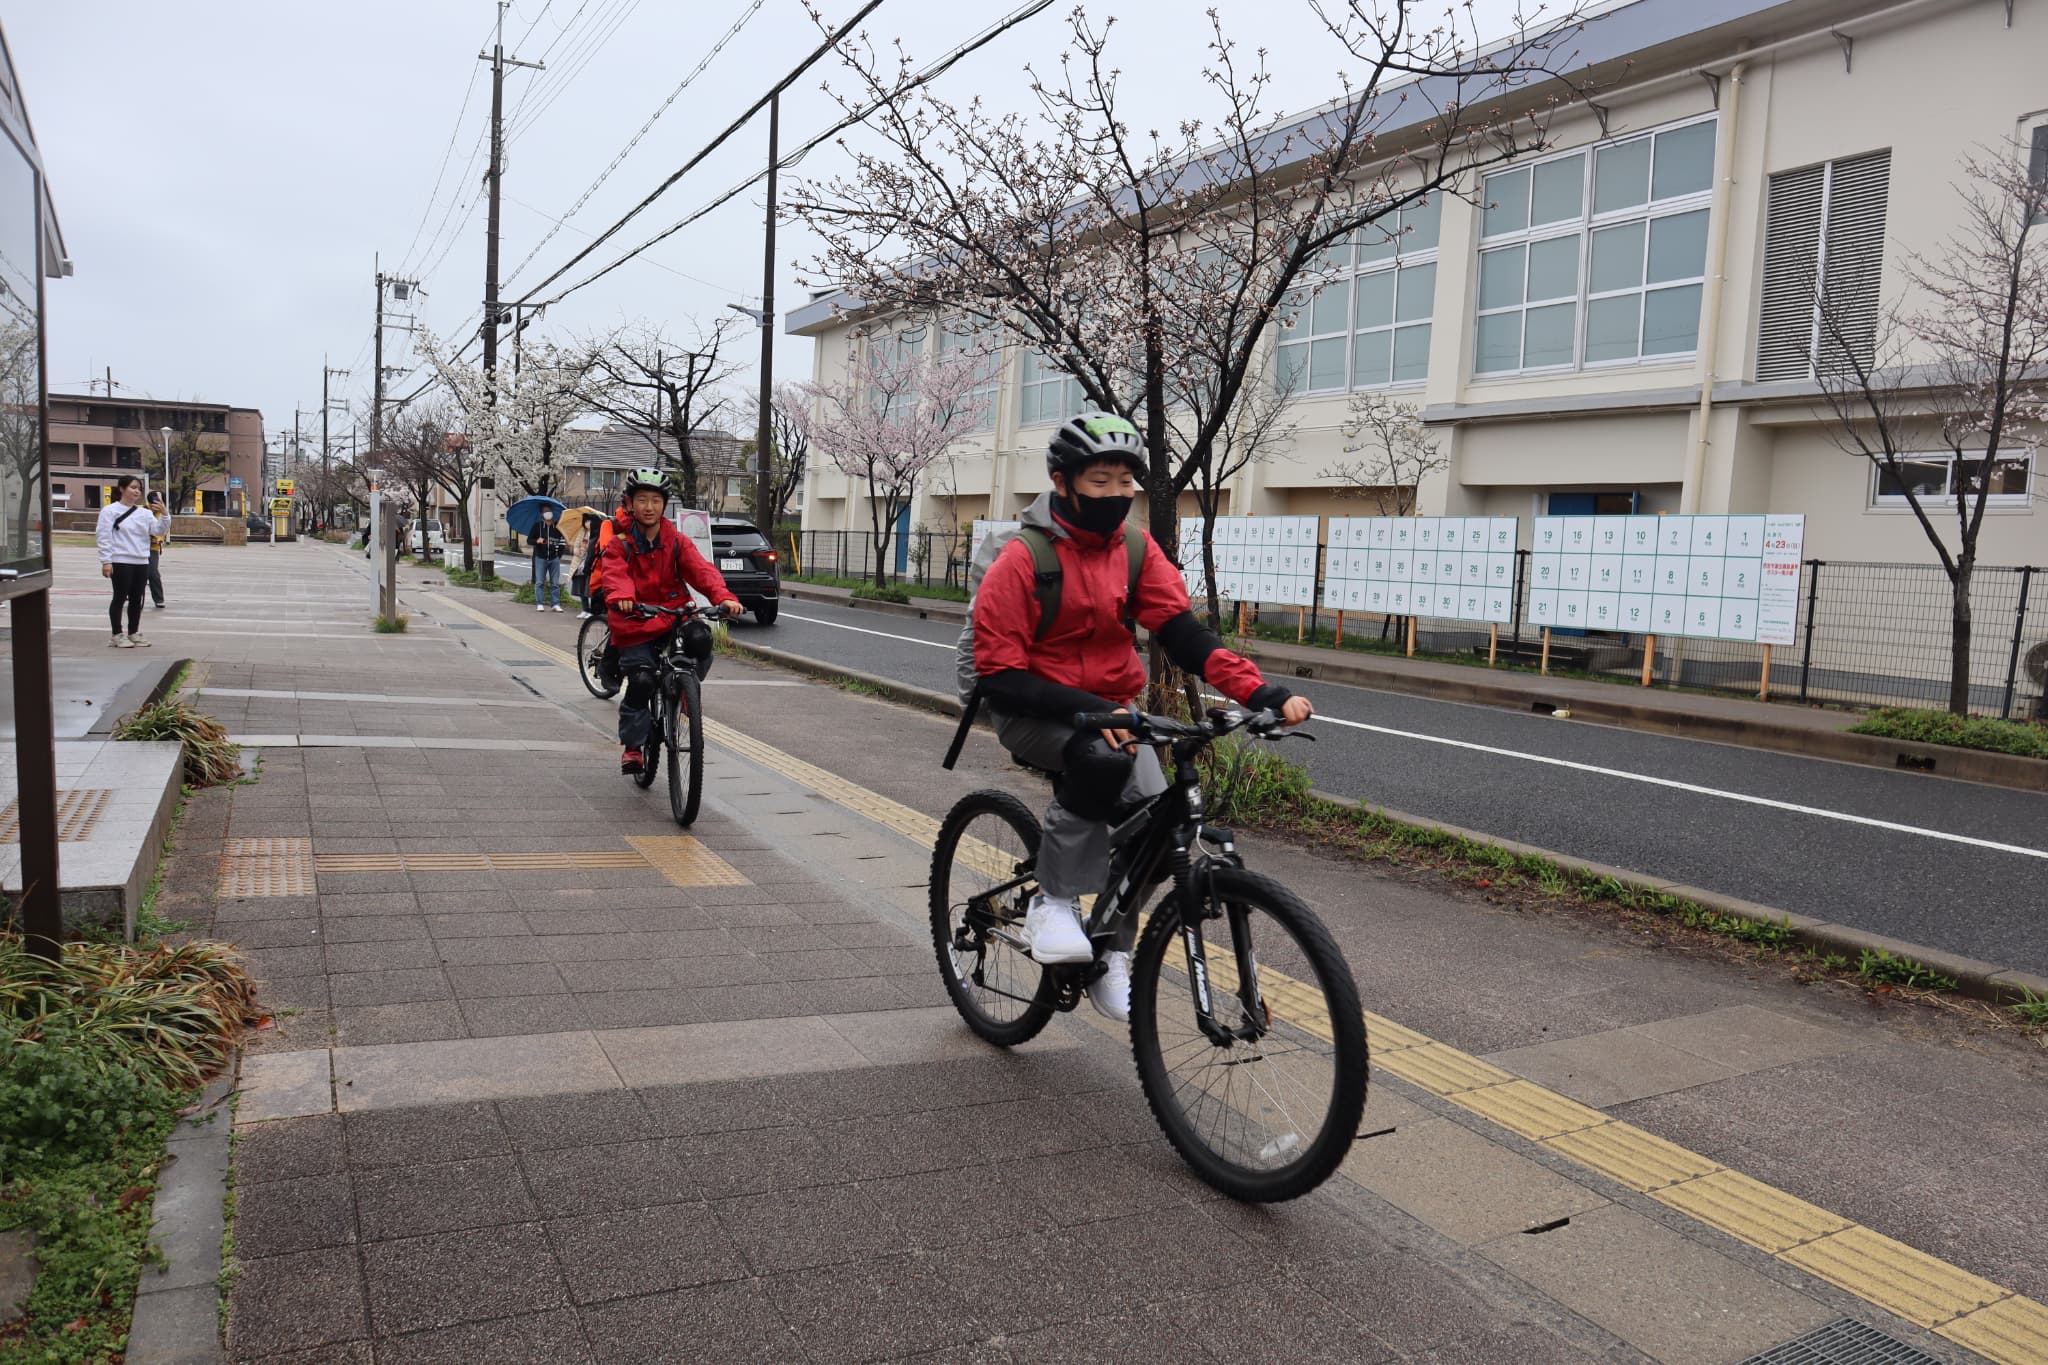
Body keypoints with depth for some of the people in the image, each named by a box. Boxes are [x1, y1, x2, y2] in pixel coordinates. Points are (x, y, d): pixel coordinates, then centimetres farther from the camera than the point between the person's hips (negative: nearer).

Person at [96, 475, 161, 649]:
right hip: (121, 562, -5)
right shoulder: (110, 511, -3)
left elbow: (158, 530, 0)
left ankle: (133, 634, 19)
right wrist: (106, 561, -12)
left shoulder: (144, 513, 11)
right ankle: (118, 635, 8)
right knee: (120, 598, 0)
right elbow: (103, 537, -7)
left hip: (141, 562, 5)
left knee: (137, 599, 10)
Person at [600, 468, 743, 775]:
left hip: (674, 616, 1)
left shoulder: (677, 541, 5)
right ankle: (632, 744, 8)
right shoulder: (619, 544, 0)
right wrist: (621, 596, -43)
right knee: (641, 681, -15)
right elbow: (615, 575, -18)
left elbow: (700, 569, -10)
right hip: (636, 626, -1)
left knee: (700, 638, -29)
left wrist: (722, 596, -30)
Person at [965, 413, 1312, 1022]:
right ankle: (1052, 901, -18)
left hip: (1111, 708, 5)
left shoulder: (1136, 548, -2)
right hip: (1033, 713, -5)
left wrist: (1262, 693, -25)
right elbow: (998, 677, -19)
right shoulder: (1022, 559, -16)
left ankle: (1112, 952, 1)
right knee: (1099, 758, -36)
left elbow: (1183, 632, -10)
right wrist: (1090, 712, -32)